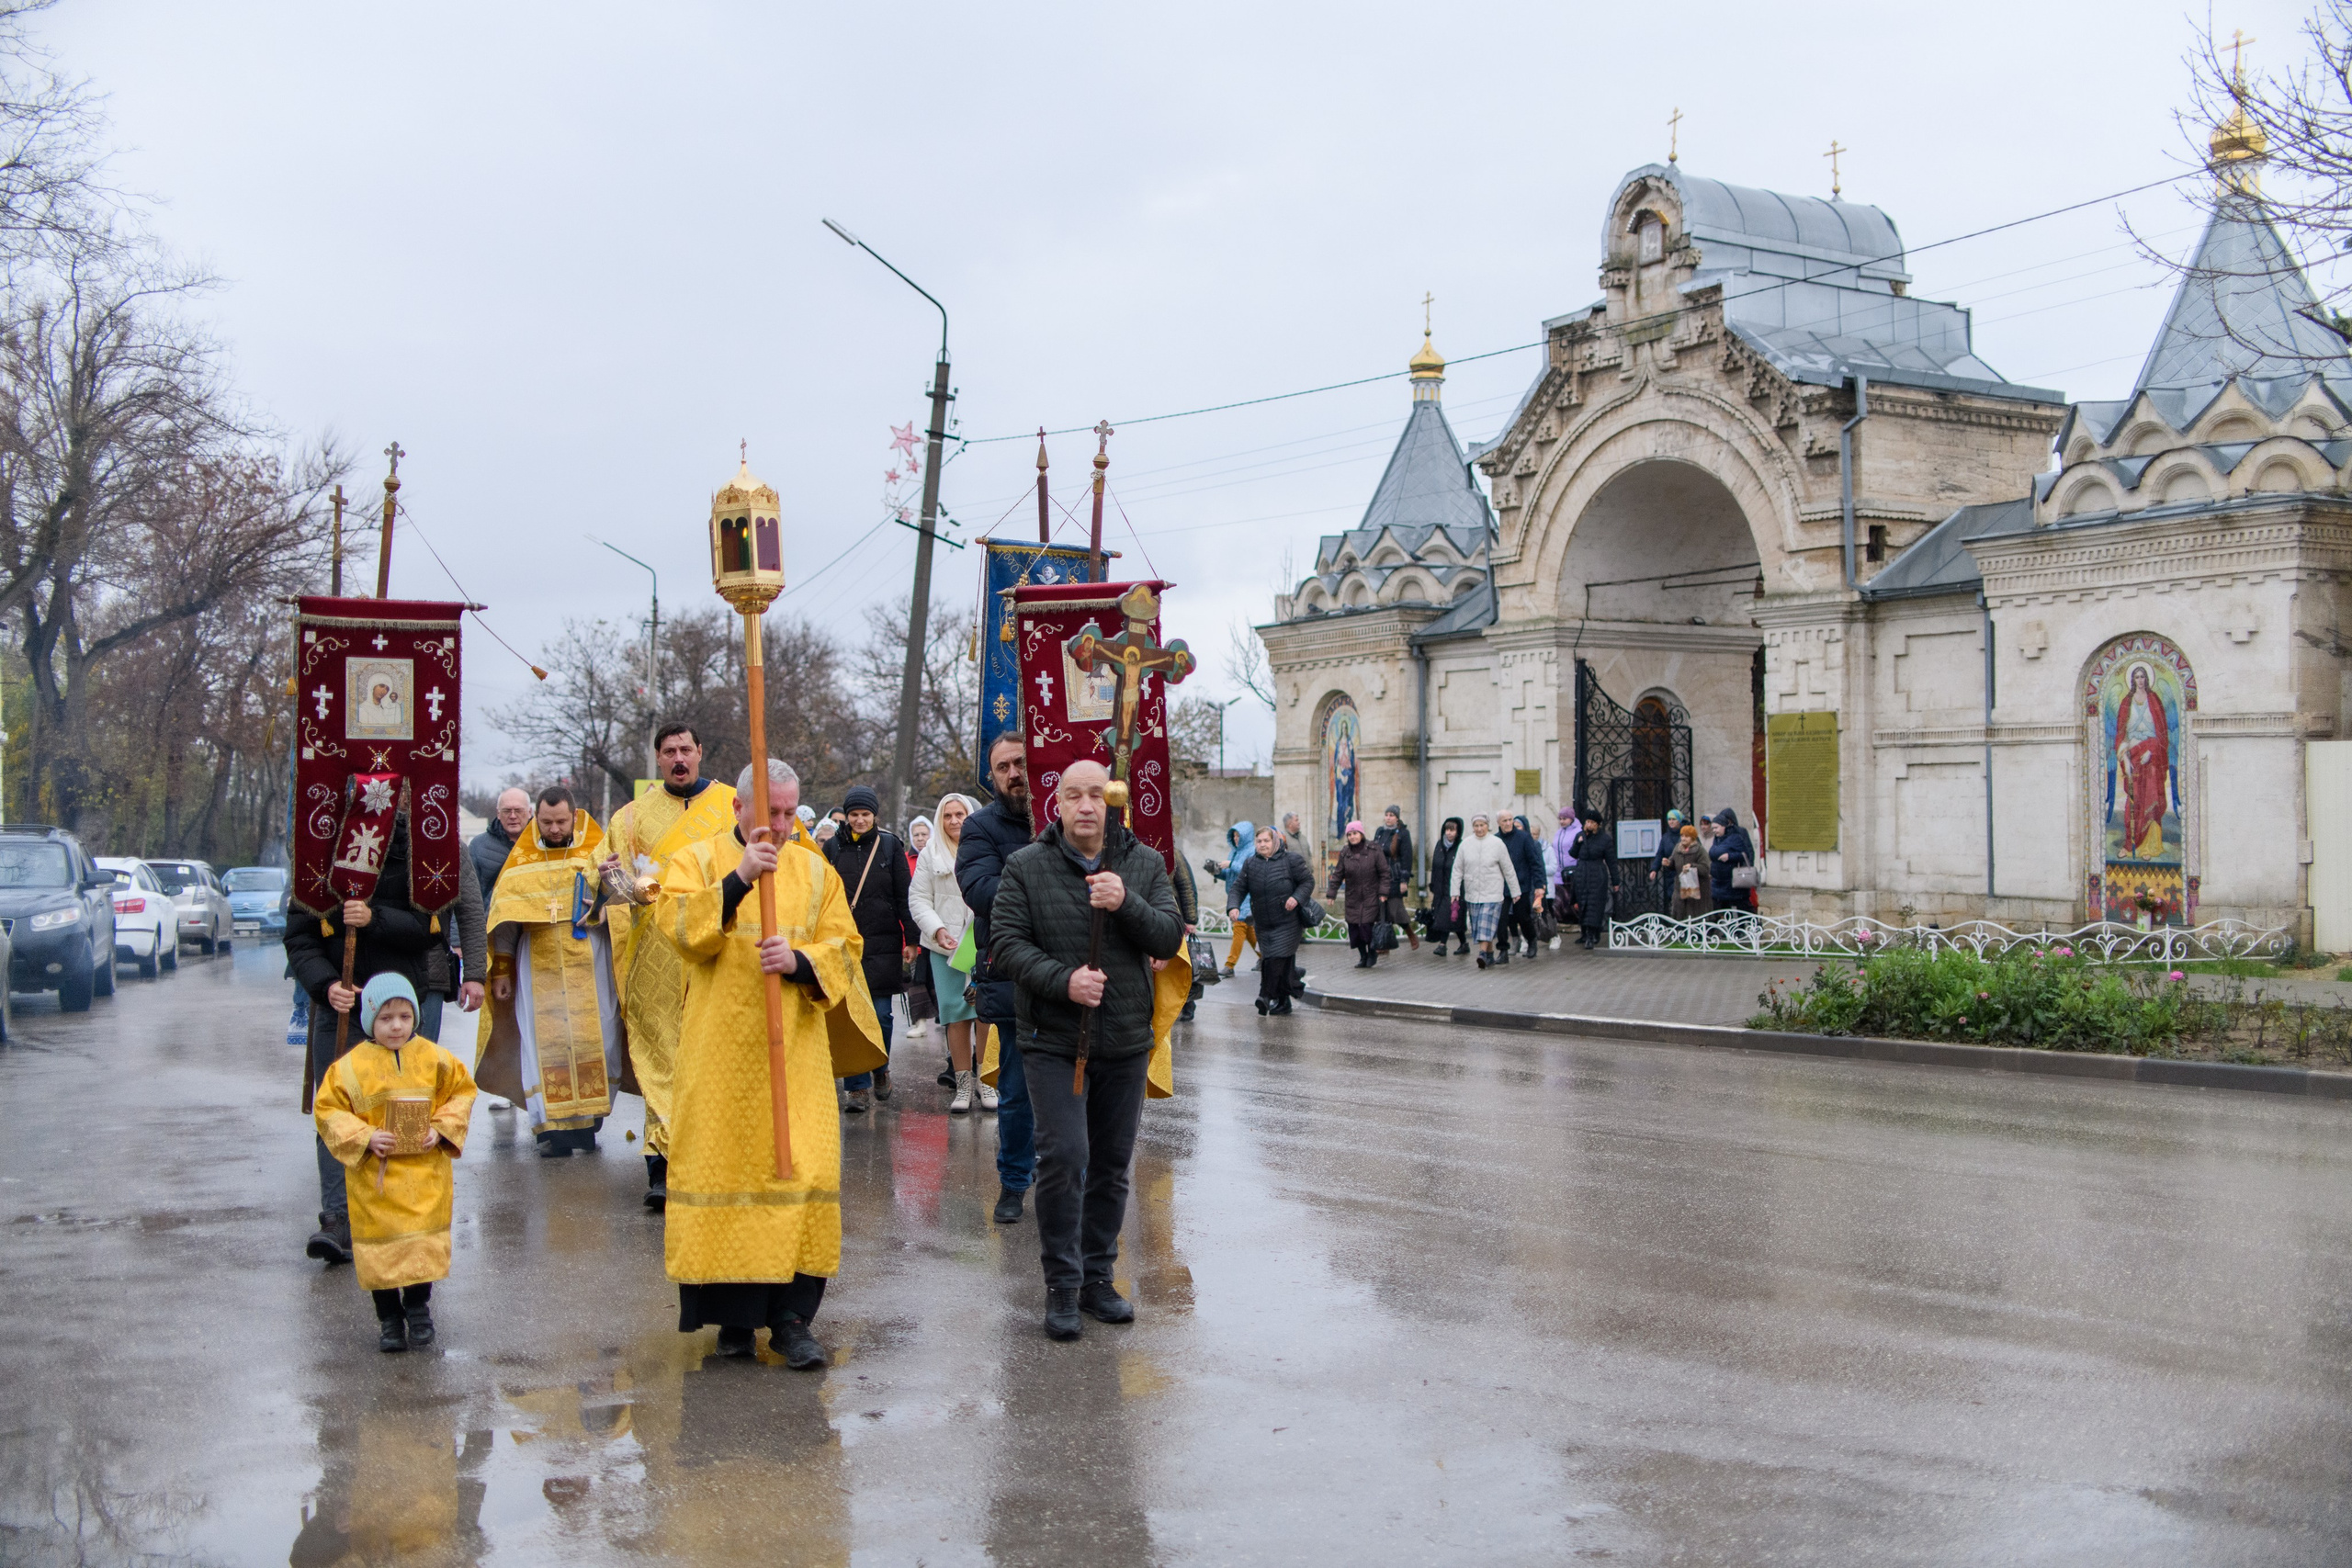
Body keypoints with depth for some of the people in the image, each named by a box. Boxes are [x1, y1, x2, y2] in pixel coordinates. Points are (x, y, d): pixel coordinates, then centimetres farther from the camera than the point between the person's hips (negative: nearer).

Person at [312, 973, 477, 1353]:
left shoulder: (434, 1059, -1)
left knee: (424, 1242, 5)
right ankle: (388, 1318, 21)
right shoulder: (351, 1066, -7)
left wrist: (441, 1129, -6)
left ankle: (418, 1308, 26)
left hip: (425, 1173, 1)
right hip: (374, 1177, -1)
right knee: (380, 1246, 4)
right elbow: (328, 1111, -3)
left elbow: (463, 1093, 9)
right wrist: (365, 1137, -15)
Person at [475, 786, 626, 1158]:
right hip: (538, 965, 1)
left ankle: (587, 1123, 5)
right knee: (544, 1044, -4)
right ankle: (552, 1127, -4)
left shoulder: (598, 851, 5)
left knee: (591, 1041, -3)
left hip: (589, 964, -1)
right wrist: (501, 970, 7)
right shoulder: (522, 859, 8)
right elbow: (504, 917, 10)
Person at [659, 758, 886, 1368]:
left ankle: (791, 1316, 0)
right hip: (720, 1056, -2)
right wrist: (738, 878, -24)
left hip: (795, 1052, 2)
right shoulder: (697, 860, 6)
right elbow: (680, 929, -11)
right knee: (725, 1169, -2)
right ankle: (734, 1315, 9)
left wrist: (800, 961, -14)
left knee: (802, 1172, -5)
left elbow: (843, 949, 7)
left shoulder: (816, 872, 13)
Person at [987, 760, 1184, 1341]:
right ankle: (1061, 1285, 1)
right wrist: (1063, 979, -21)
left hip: (1126, 1042, 3)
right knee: (1064, 1156, -11)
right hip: (1055, 1041, -3)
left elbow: (1170, 937, -4)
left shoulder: (1144, 864, 5)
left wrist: (1126, 903, -21)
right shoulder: (1026, 866, -1)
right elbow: (1007, 943, -7)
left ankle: (1098, 1277, 23)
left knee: (1112, 1163, 10)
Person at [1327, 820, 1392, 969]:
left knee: (1367, 925, -11)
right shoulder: (1345, 853, 5)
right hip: (1353, 898, 4)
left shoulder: (1374, 850, -5)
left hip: (1371, 897, -4)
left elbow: (1384, 872, -3)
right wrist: (1331, 893, 4)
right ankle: (1363, 957, 18)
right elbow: (1338, 874, 9)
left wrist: (1383, 892, -9)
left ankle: (1372, 952, 14)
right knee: (1354, 928, 2)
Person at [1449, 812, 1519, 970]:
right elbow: (1457, 869, 7)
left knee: (1487, 922, -14)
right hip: (1472, 892, 3)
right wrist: (1455, 892, 2)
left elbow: (1508, 870, 2)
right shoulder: (1466, 845, 2)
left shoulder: (1497, 843, -3)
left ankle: (1483, 953, -20)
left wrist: (1515, 891, 5)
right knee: (1478, 925, 6)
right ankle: (1490, 954, 16)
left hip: (1492, 892, -3)